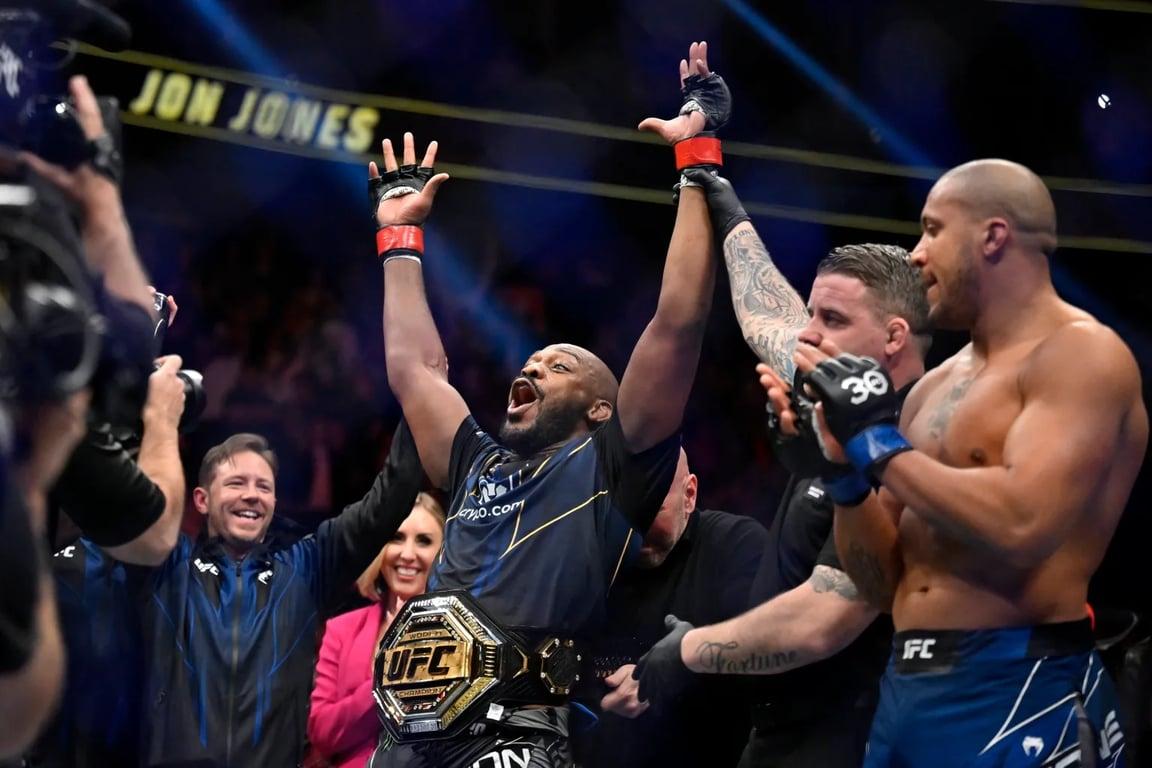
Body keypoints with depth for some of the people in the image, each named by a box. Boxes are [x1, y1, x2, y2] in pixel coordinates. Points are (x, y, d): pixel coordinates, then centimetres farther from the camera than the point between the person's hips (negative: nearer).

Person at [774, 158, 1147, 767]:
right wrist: (846, 465, 0)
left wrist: (881, 444, -12)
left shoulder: (1081, 354, -7)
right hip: (905, 686, 8)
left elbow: (1022, 525, -22)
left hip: (1017, 692, -7)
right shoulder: (935, 387, 15)